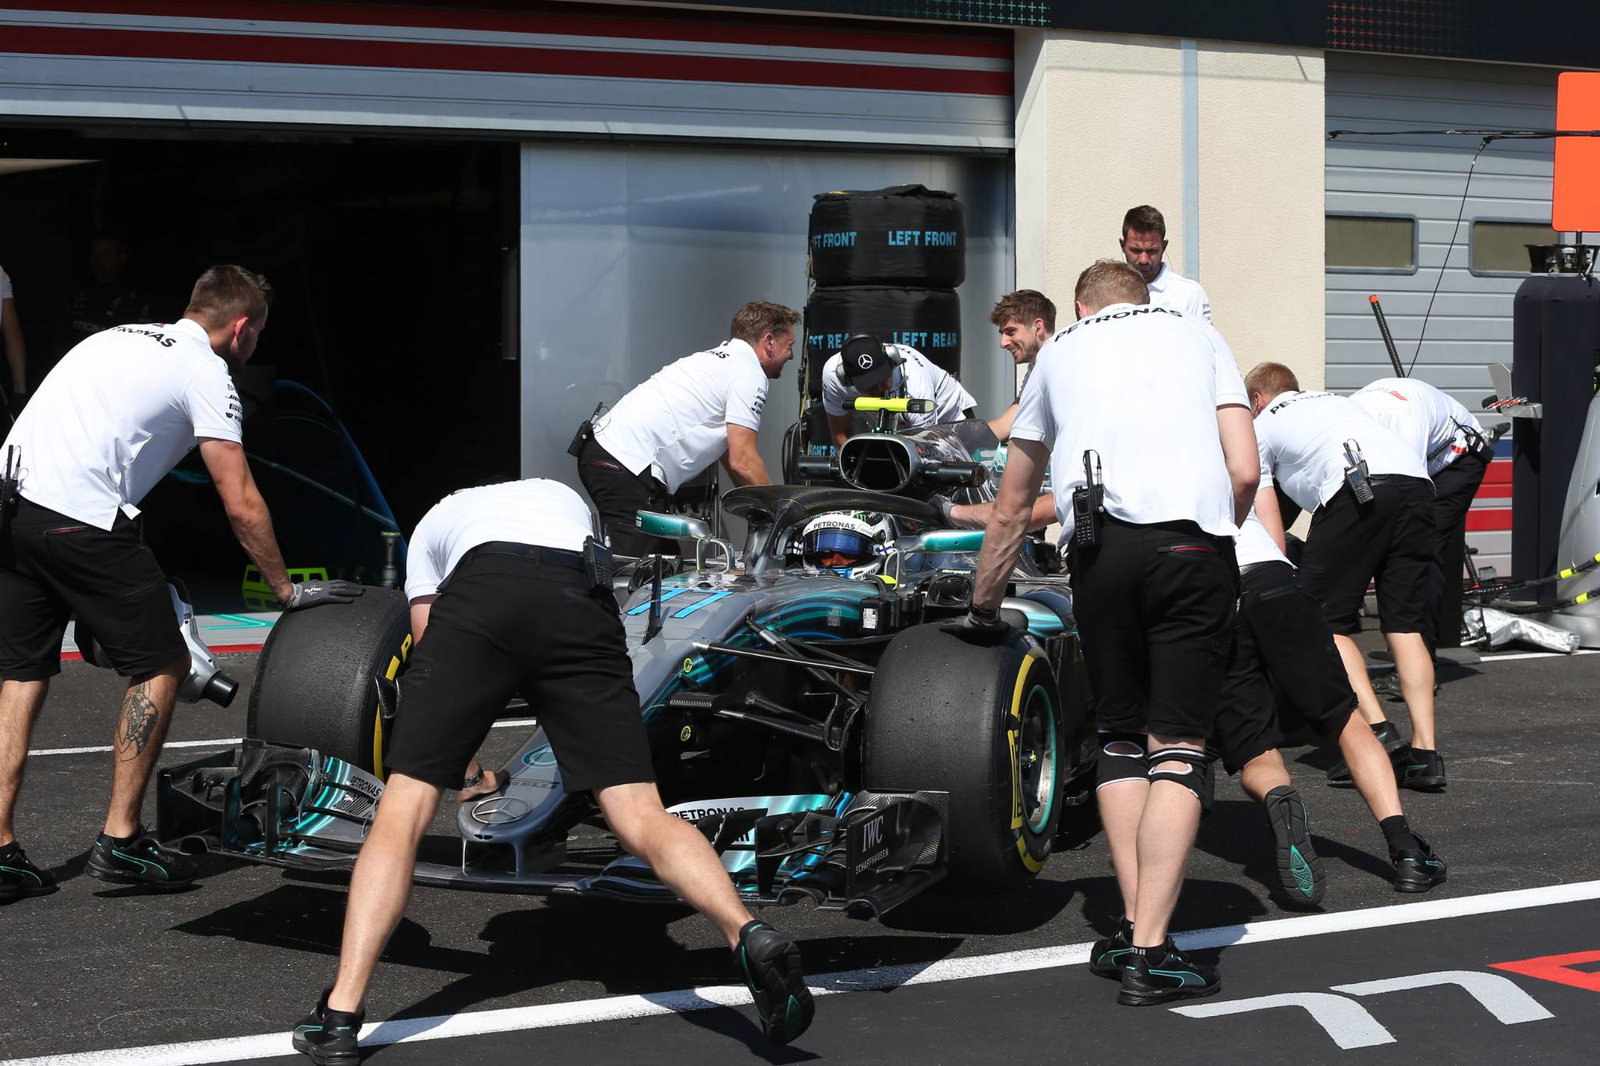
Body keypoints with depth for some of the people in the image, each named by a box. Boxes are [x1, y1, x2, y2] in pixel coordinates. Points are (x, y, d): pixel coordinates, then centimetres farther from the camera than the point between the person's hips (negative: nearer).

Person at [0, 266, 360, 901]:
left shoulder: (120, 338, 26)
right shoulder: (206, 372, 2)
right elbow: (241, 505, -1)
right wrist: (287, 590, 11)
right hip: (78, 517, -8)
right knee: (161, 666, 6)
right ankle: (120, 841, 6)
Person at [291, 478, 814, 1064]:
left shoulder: (435, 523, 39)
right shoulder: (566, 497, 45)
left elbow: (429, 646, 33)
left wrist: (467, 768, 44)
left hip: (478, 596, -1)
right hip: (583, 599, 2)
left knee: (403, 806, 2)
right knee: (640, 815, -3)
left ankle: (341, 1013, -10)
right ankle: (749, 936, -29)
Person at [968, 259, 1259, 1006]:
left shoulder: (1060, 351, 26)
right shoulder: (1198, 337, 23)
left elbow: (1012, 507, 31)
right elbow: (1245, 471, 9)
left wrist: (983, 609, 43)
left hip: (1099, 551, 1)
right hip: (1194, 542, -1)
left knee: (1120, 739, 17)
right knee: (1178, 747, -1)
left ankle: (1132, 924, 7)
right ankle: (1151, 953, -10)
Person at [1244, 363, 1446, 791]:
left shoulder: (1263, 425, 24)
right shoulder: (1336, 400, 40)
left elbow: (1267, 519, 17)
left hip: (1355, 489, -5)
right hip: (1416, 481, 5)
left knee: (1327, 621, 4)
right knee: (1407, 625, 7)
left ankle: (1378, 732, -12)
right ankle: (1425, 753, -3)